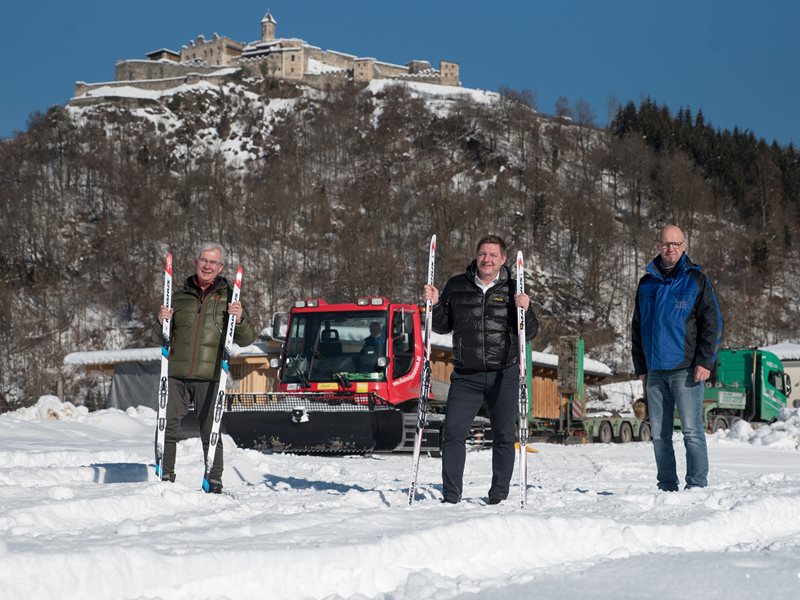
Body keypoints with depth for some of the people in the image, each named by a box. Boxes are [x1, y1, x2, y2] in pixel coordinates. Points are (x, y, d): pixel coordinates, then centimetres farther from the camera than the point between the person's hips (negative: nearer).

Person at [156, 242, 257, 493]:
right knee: (167, 426, -2)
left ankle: (214, 481, 7)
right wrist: (162, 322, -2)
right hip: (176, 373, 2)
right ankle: (166, 476, 9)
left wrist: (240, 319, -15)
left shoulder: (228, 296, 9)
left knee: (211, 431, -2)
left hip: (209, 376, -2)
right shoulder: (180, 296, 15)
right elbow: (163, 337, 20)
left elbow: (247, 339, 5)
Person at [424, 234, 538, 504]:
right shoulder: (456, 287, 6)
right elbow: (443, 327, 14)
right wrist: (435, 305, -4)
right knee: (453, 433, -6)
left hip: (504, 375, 0)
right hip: (466, 376, 0)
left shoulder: (512, 289, 3)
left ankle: (498, 497, 14)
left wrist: (525, 310, -16)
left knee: (504, 437, 4)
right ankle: (450, 496, 1)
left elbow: (530, 333, 2)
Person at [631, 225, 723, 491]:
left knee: (692, 430, -8)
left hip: (686, 369, -5)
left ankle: (697, 486, -3)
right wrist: (641, 367, 13)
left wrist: (705, 361, -10)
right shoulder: (647, 284, 14)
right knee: (659, 434, 6)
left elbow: (713, 323, -1)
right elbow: (637, 328, 19)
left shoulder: (696, 280, 1)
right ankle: (667, 487, 13)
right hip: (655, 371, 5)